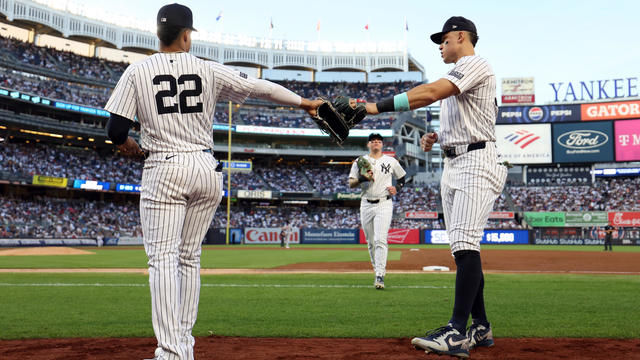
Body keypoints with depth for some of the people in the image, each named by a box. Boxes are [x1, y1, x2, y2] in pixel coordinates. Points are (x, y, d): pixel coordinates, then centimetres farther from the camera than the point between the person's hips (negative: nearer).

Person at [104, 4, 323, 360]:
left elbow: (115, 131, -4)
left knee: (163, 258, -5)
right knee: (189, 257, 12)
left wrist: (131, 145, 19)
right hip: (207, 170, 3)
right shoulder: (209, 70, 3)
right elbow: (260, 87, 8)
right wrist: (304, 102, 20)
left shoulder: (137, 71, -1)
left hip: (164, 170, -3)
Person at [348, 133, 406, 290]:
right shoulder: (360, 162, 8)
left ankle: (380, 276, -18)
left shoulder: (391, 161, 8)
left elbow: (402, 178, 20)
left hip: (384, 204, -2)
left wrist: (396, 188, -1)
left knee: (380, 240, -15)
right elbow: (351, 184, 1)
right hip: (366, 205, 3)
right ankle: (378, 269, 25)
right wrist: (363, 178, -18)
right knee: (370, 242, 8)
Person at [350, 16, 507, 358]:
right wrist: (436, 136, 9)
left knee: (465, 243, -20)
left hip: (476, 164, -10)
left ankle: (457, 332, -26)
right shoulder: (455, 79, 24)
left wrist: (378, 106, -28)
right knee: (462, 249, 7)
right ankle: (480, 328, 13)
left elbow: (430, 93, -23)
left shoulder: (475, 65, -7)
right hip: (452, 166, 10)